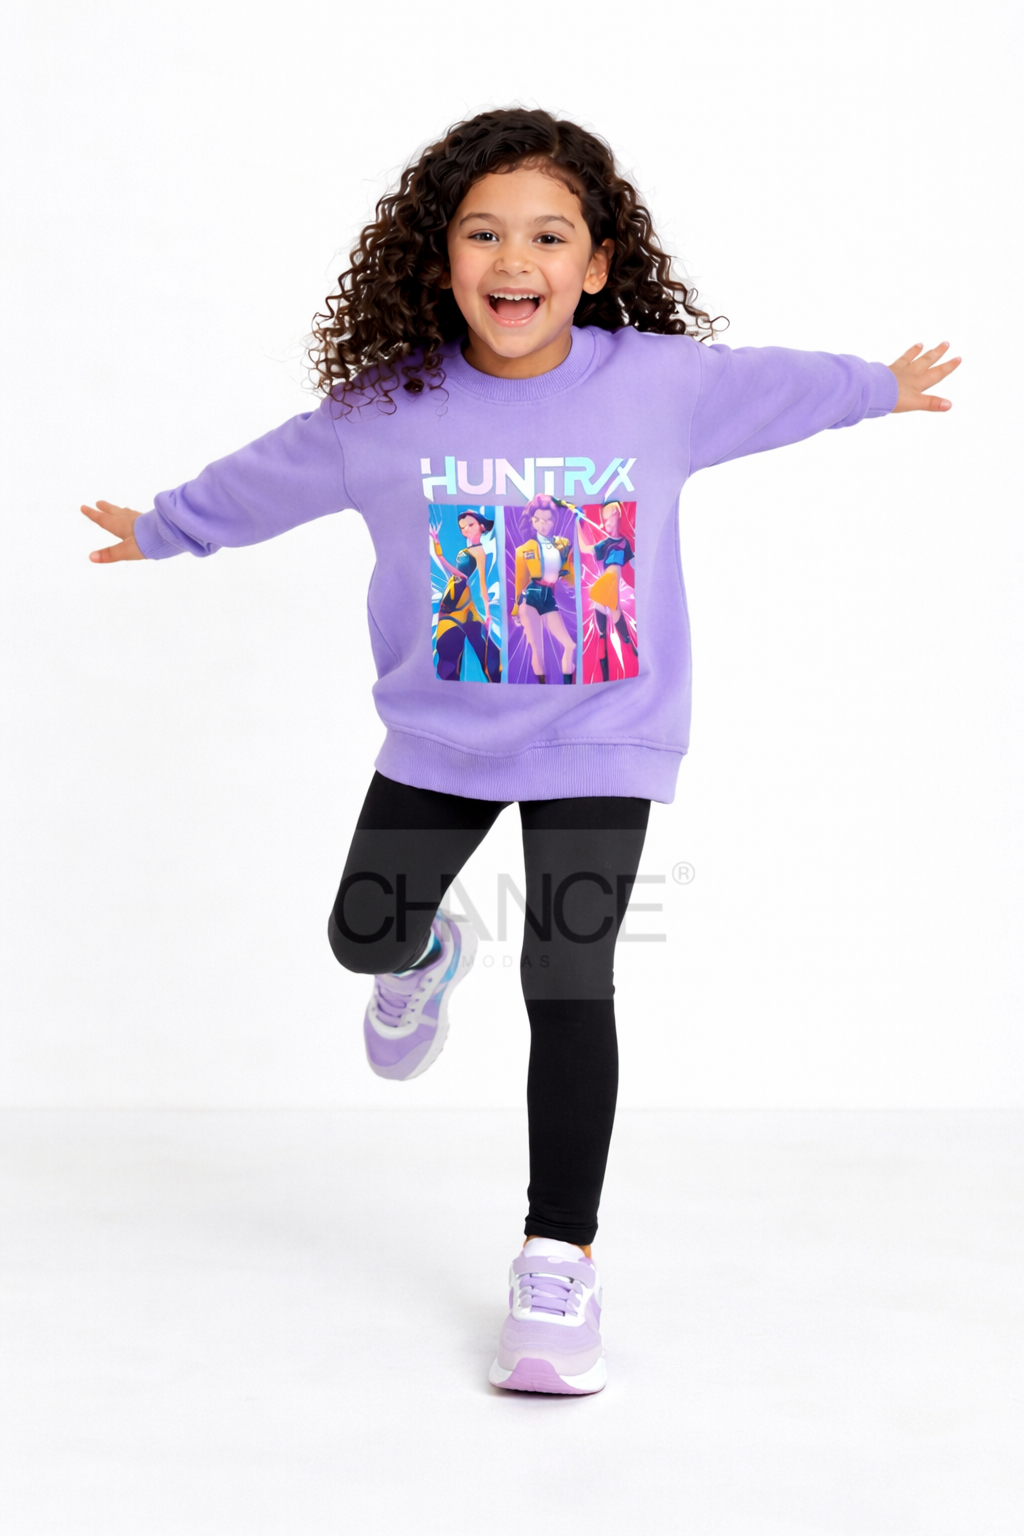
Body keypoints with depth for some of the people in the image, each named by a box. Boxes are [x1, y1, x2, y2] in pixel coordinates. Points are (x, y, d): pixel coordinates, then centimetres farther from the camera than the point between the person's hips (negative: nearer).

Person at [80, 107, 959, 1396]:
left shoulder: (662, 384, -12)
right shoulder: (384, 409, -11)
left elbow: (774, 386, 9)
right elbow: (265, 478, 7)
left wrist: (883, 387, 25)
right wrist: (160, 529, 21)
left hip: (601, 742, -2)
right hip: (437, 736, 2)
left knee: (568, 986, -7)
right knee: (364, 935, 13)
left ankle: (560, 1258, 7)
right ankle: (428, 957, 54)